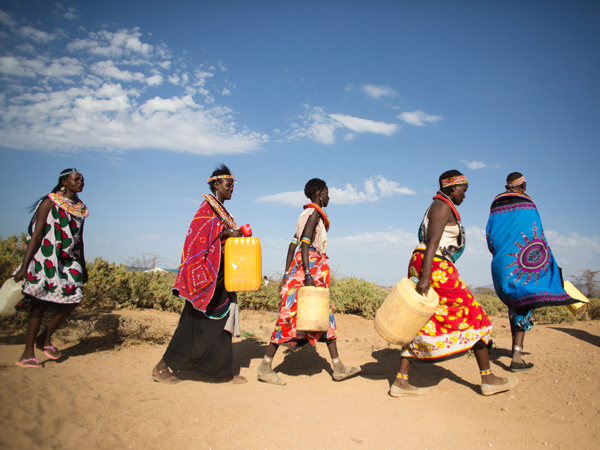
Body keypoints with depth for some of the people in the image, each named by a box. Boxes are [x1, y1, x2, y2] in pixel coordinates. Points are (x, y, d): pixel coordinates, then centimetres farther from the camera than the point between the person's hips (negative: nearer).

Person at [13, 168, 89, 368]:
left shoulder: (80, 208, 13)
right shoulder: (50, 202, -3)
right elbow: (37, 234, -9)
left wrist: (83, 267, 22)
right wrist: (24, 266, -14)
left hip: (69, 261, 6)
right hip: (46, 259, -5)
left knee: (73, 299, -3)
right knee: (41, 303, -3)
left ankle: (45, 338, 19)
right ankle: (28, 353, 8)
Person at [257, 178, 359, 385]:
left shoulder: (309, 214, 20)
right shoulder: (314, 213, -7)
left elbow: (293, 244, 17)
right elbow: (305, 243, -19)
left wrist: (287, 273, 16)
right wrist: (308, 274, -26)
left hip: (315, 271, 10)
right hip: (309, 267, -10)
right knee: (292, 315, -7)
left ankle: (338, 367, 15)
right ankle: (266, 366, 0)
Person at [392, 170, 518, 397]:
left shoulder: (442, 208, 23)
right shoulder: (442, 207, -8)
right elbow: (432, 243, -20)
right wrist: (425, 277, -27)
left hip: (426, 268, 10)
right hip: (435, 268, -10)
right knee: (471, 316, 3)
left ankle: (401, 381, 4)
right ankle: (488, 379, 14)